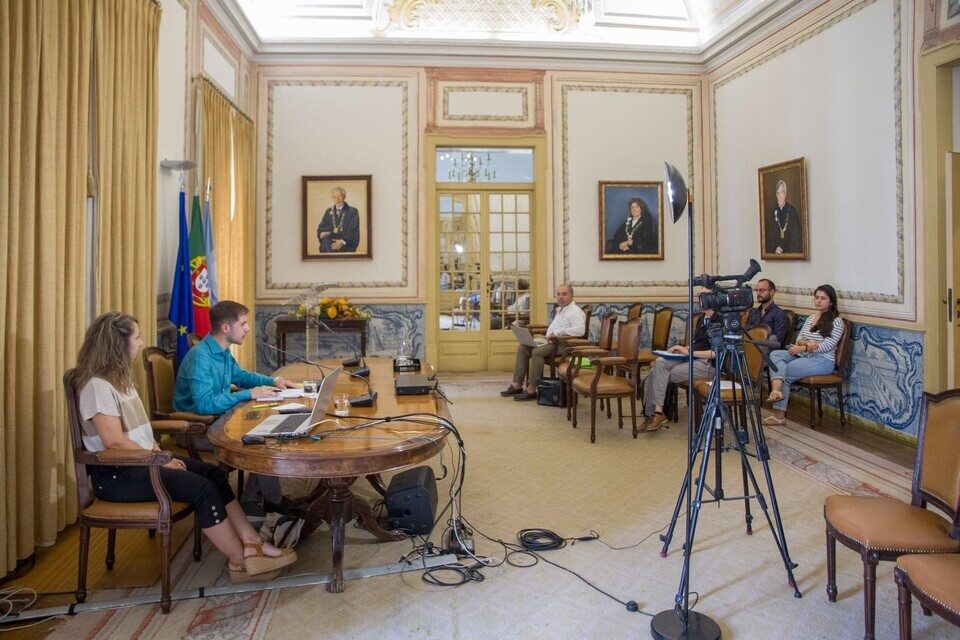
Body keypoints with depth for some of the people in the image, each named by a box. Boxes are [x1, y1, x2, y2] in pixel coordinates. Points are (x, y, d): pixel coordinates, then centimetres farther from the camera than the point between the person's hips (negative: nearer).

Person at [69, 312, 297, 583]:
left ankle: (251, 542, -8)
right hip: (115, 474, -10)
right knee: (202, 488, -21)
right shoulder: (97, 386, -17)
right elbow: (114, 441, -23)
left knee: (214, 474, -7)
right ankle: (240, 561, -10)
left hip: (141, 458, 10)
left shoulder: (119, 378, 15)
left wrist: (158, 451, 2)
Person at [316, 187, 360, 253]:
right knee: (325, 239, -33)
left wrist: (343, 241, -21)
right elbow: (321, 227, 15)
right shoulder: (328, 211, 21)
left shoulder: (353, 211, 8)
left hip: (347, 243, -3)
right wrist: (322, 232, -11)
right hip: (331, 241, 3)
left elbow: (354, 231, -3)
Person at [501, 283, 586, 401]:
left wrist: (557, 332, -23)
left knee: (537, 351, -31)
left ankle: (531, 390, -24)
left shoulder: (576, 312, -10)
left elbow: (579, 330, -27)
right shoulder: (559, 310, 20)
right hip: (551, 342, 10)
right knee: (522, 347, 0)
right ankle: (517, 385, -4)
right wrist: (550, 336, 5)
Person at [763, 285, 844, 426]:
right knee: (775, 354, -20)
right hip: (803, 356, 7)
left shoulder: (836, 321, -4)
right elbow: (799, 338, 11)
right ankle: (777, 391, -41)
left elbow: (828, 345, -14)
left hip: (823, 360, -7)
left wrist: (802, 348, -21)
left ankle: (779, 414, -17)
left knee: (785, 372, -22)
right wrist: (805, 344, -14)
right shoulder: (810, 317, 18)